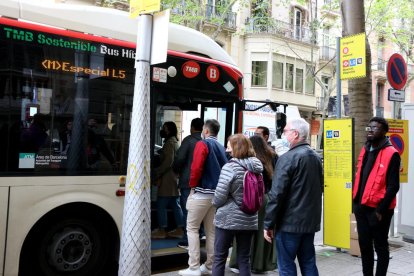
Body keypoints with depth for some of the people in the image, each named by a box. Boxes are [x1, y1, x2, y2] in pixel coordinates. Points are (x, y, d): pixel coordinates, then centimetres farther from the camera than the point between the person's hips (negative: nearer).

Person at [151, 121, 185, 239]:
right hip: (174, 178, 10)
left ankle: (162, 230, 2)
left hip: (167, 178, -10)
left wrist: (157, 173, -14)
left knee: (161, 205, -3)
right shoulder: (174, 142, 18)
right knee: (175, 204, 11)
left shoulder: (169, 143, -12)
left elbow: (168, 162, -20)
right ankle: (179, 229, 16)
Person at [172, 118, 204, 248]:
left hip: (188, 181, -5)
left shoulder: (189, 140, -8)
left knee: (187, 211, -1)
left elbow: (180, 158, -15)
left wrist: (176, 170, 4)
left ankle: (187, 241, 2)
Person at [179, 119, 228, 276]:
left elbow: (196, 167, -18)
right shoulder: (221, 148, 13)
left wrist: (192, 185, -6)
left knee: (192, 228, 1)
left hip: (202, 192, -7)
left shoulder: (202, 144, -7)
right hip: (217, 194, 7)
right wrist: (218, 186, 14)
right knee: (211, 231, 12)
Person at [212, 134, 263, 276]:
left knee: (220, 257, 9)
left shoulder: (230, 167, -16)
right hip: (249, 220, 6)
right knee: (244, 259, 14)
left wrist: (215, 203, 5)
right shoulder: (257, 167, 3)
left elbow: (220, 196, -16)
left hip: (228, 219, -5)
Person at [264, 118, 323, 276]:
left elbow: (276, 194, -19)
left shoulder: (287, 158, -16)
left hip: (289, 222, -8)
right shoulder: (316, 157, 10)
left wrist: (268, 224, -12)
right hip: (311, 221, 8)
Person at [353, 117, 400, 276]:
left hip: (378, 209, -7)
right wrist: (355, 200, 12)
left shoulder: (391, 154, -12)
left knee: (380, 246, 8)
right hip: (362, 207, 7)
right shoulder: (365, 150, 11)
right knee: (364, 245, 15)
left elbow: (393, 186, -14)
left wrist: (381, 210, -16)